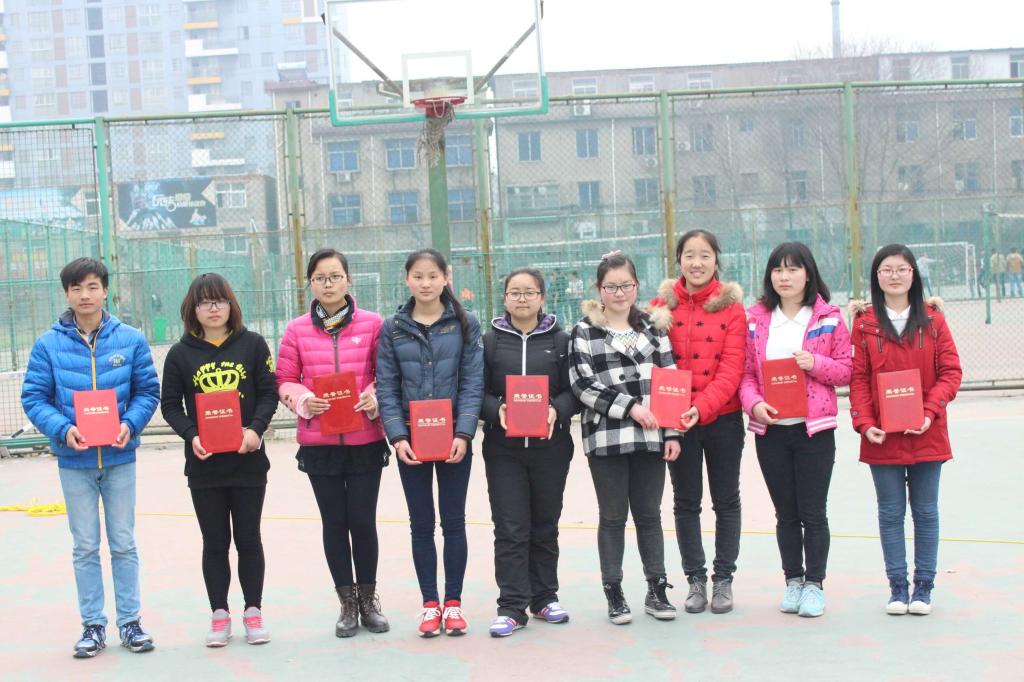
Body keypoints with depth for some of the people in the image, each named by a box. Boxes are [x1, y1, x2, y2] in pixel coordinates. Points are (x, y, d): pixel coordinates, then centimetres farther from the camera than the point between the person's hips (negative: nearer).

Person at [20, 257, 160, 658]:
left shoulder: (130, 340, -3)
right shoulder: (48, 344, -4)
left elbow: (148, 391, 2)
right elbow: (34, 398, -3)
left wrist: (130, 423, -15)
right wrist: (62, 429, -18)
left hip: (120, 457, 0)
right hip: (74, 460, 0)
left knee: (124, 544, 8)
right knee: (85, 547, 8)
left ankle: (130, 621, 18)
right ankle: (93, 625, 18)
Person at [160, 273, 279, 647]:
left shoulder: (252, 344, 2)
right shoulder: (180, 353, 2)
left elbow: (269, 393, 1)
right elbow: (170, 405, 2)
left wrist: (256, 428, -14)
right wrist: (191, 436, -14)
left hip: (247, 459, 0)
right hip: (203, 463, 0)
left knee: (249, 539, 7)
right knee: (215, 541, 8)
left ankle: (253, 612, 18)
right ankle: (219, 615, 17)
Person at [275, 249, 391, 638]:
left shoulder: (373, 324, 0)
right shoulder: (297, 330, 2)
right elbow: (284, 380, 5)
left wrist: (376, 396, -14)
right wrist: (302, 400, -14)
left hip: (365, 441, -1)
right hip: (318, 443, 1)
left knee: (363, 521, 3)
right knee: (334, 522, 9)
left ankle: (368, 599, 22)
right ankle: (347, 603, 22)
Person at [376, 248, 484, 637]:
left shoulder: (465, 324, 0)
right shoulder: (392, 328, 3)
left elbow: (472, 382, -4)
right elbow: (386, 387, 0)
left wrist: (463, 433, -14)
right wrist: (397, 436, -11)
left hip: (454, 438, -1)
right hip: (411, 440, 1)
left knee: (453, 520, 7)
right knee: (421, 524, 7)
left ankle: (453, 602, 16)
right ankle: (430, 603, 16)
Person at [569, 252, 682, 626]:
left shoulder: (652, 327, 10)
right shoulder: (584, 332, 2)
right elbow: (583, 385, -7)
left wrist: (672, 433, 2)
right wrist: (629, 407, -15)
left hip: (649, 438, 2)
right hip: (605, 437, -2)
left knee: (649, 514, 9)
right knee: (612, 517, 5)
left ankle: (657, 590, 18)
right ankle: (614, 594, 14)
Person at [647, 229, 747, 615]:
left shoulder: (731, 306, -3)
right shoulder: (663, 304, 2)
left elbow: (732, 367, -10)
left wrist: (702, 407, -22)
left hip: (722, 417, -1)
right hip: (676, 420, 1)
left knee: (726, 500, 9)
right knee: (686, 502, 9)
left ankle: (723, 580, 19)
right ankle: (695, 580, 20)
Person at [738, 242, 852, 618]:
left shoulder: (828, 318, 0)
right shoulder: (756, 319, 6)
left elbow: (847, 369, 2)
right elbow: (746, 373, 6)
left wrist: (815, 364, -16)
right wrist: (754, 403, -12)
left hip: (814, 428, -2)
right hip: (769, 429, 2)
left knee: (813, 512, 1)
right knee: (785, 512, 11)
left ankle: (814, 584, 13)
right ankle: (793, 580, 23)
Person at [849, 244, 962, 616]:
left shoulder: (932, 319, 2)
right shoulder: (864, 321, 1)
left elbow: (950, 372, 0)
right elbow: (858, 378, -1)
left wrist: (931, 412, -14)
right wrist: (865, 424, -12)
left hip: (927, 435, 1)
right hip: (882, 437, 0)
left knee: (925, 511, 7)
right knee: (890, 512, 6)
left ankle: (924, 586, 17)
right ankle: (897, 586, 15)